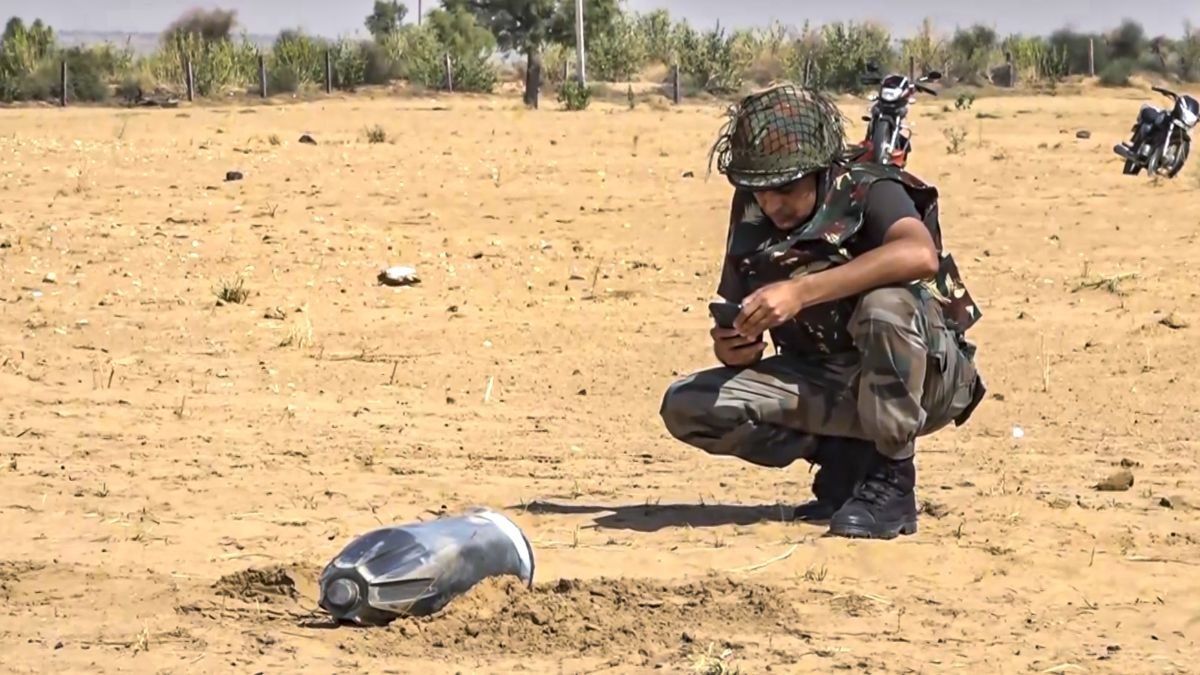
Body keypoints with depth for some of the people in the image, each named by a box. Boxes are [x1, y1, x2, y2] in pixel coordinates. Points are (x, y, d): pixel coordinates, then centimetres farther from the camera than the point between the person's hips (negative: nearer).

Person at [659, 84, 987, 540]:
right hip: (826, 384, 6)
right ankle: (846, 455, -3)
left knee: (886, 303, -38)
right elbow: (737, 319, 8)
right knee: (686, 407, -13)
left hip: (923, 377, -5)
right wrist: (731, 345, -18)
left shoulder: (867, 192, -17)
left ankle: (891, 481, -19)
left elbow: (920, 254, -40)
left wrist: (802, 290, -44)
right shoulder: (752, 213, 1)